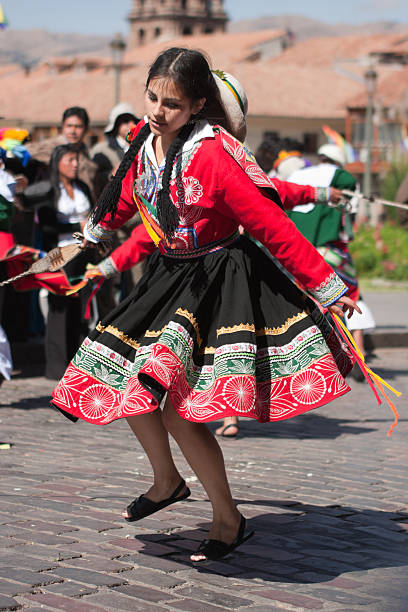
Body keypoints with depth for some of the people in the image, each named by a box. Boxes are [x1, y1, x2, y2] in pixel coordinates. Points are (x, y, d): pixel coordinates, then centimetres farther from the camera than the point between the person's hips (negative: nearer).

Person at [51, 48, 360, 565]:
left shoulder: (213, 155, -25)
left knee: (175, 406, -14)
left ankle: (229, 520, 5)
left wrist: (328, 287, -22)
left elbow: (273, 226, -23)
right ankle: (167, 483, 37)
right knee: (126, 385, 11)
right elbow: (127, 195, 21)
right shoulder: (144, 142, -3)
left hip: (218, 282, -8)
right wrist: (95, 232, 39)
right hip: (168, 274, 8)